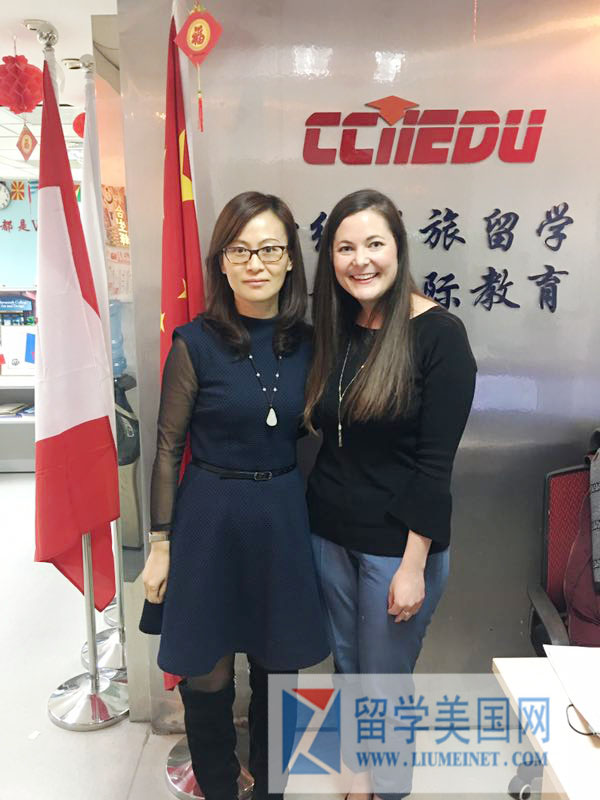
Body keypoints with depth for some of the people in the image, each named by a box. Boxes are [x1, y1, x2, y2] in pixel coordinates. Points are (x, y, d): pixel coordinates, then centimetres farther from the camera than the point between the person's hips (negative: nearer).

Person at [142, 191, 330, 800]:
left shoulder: (305, 343, 0)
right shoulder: (195, 343, -10)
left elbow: (305, 437, 9)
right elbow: (168, 448, -5)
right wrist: (160, 543, -4)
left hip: (283, 517, 3)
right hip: (211, 518, -3)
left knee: (277, 667, 18)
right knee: (208, 676, 11)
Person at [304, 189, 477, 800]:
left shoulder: (438, 334, -15)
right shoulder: (332, 331, 3)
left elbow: (435, 462, -16)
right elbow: (328, 435, 7)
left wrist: (414, 564, -15)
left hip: (396, 544, -5)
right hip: (329, 534, 5)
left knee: (384, 681, 13)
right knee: (346, 668, 21)